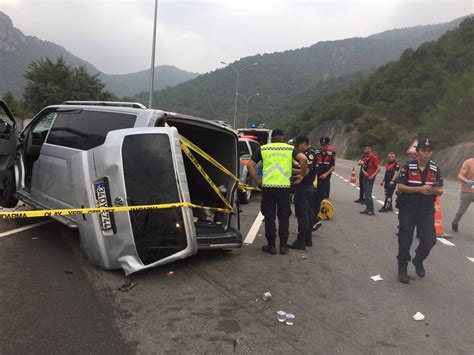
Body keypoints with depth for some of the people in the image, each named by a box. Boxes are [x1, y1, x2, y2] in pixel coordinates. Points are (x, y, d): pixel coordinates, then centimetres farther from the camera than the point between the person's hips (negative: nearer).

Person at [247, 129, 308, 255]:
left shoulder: (263, 149, 8)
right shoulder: (290, 149, 7)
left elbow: (250, 165, 0)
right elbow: (303, 159, -10)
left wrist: (257, 180, 6)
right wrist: (302, 175, 0)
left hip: (268, 186, 0)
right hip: (284, 187, 0)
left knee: (269, 217, 9)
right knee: (284, 216, 12)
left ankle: (271, 245, 13)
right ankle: (283, 245, 15)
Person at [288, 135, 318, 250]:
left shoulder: (310, 154, -16)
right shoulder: (308, 153, 15)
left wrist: (290, 170, -18)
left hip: (303, 188, -11)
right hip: (307, 187, 11)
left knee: (302, 215, -6)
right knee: (308, 213, 15)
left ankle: (301, 242, -2)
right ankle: (308, 239, 24)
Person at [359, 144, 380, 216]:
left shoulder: (374, 157, -11)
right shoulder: (366, 158, 14)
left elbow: (379, 168, -16)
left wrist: (373, 175, -19)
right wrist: (364, 172, -5)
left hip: (370, 178, -8)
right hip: (365, 177, 8)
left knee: (368, 194, -10)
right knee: (366, 194, 11)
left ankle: (371, 210, -5)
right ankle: (367, 209, 18)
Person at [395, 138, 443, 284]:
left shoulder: (435, 169, 3)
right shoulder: (408, 167, -7)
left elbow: (440, 191, 6)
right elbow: (400, 187, -11)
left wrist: (435, 190, -18)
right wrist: (419, 189, -22)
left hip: (427, 211, 3)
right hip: (407, 210, -3)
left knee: (429, 240, -2)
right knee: (405, 241, 5)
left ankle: (418, 261, 29)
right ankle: (402, 269, 24)